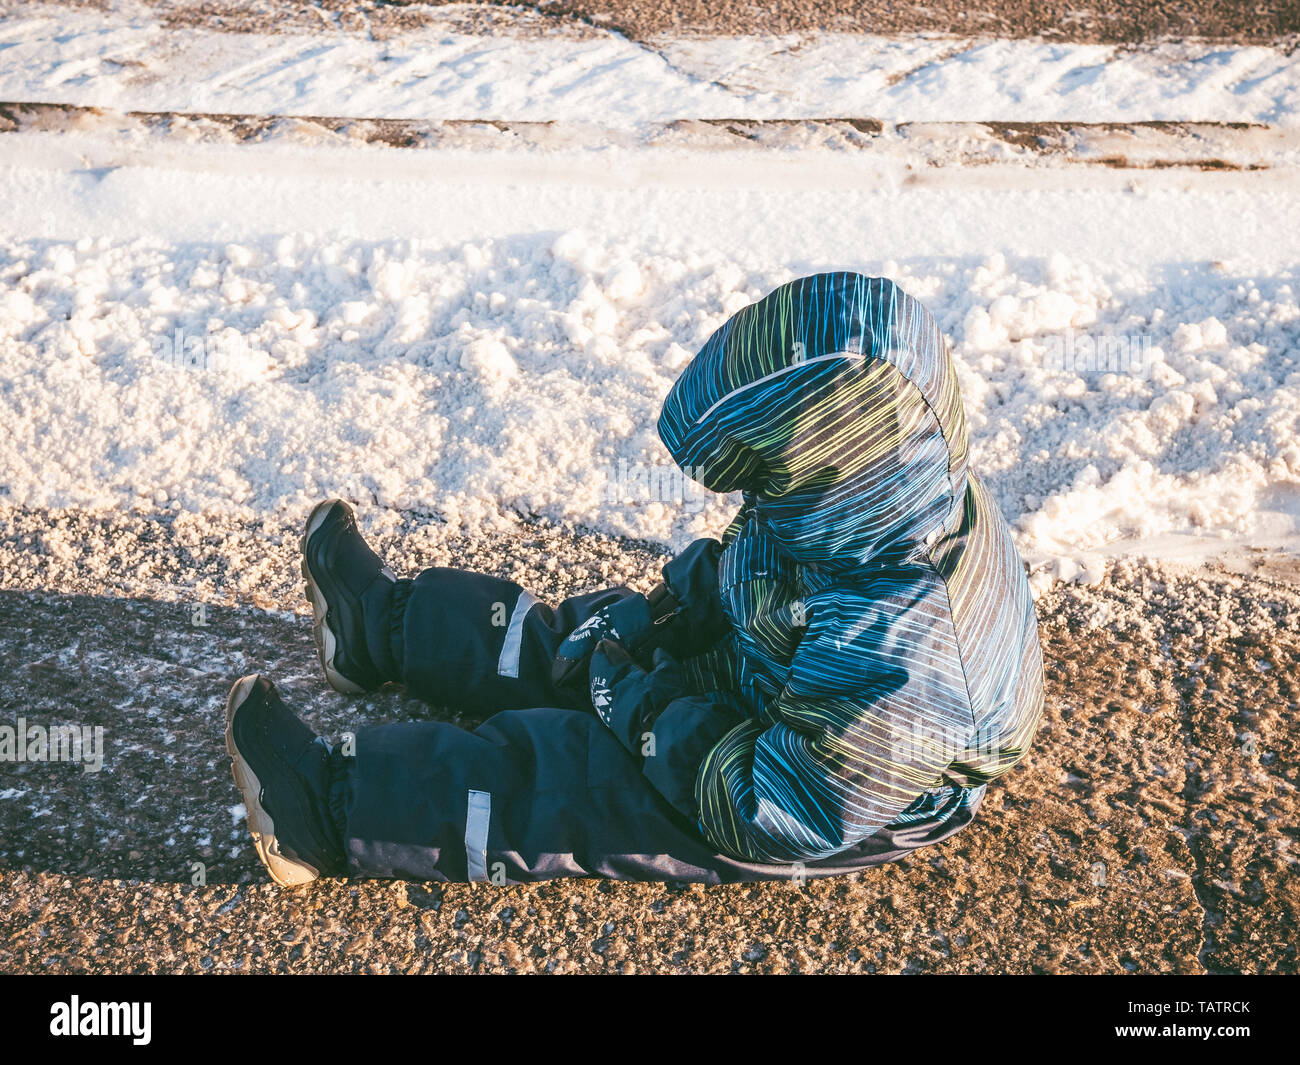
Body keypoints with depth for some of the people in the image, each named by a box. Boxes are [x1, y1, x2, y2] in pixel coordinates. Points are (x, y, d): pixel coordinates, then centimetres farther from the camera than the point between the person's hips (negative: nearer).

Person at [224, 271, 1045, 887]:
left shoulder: (893, 659, -43)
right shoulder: (904, 497, -14)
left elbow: (771, 815, -33)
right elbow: (735, 569, 4)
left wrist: (639, 707, -21)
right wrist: (646, 623, -5)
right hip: (774, 695, 8)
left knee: (562, 777, -13)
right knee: (580, 642, 14)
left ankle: (333, 809, -1)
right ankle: (385, 624, 31)